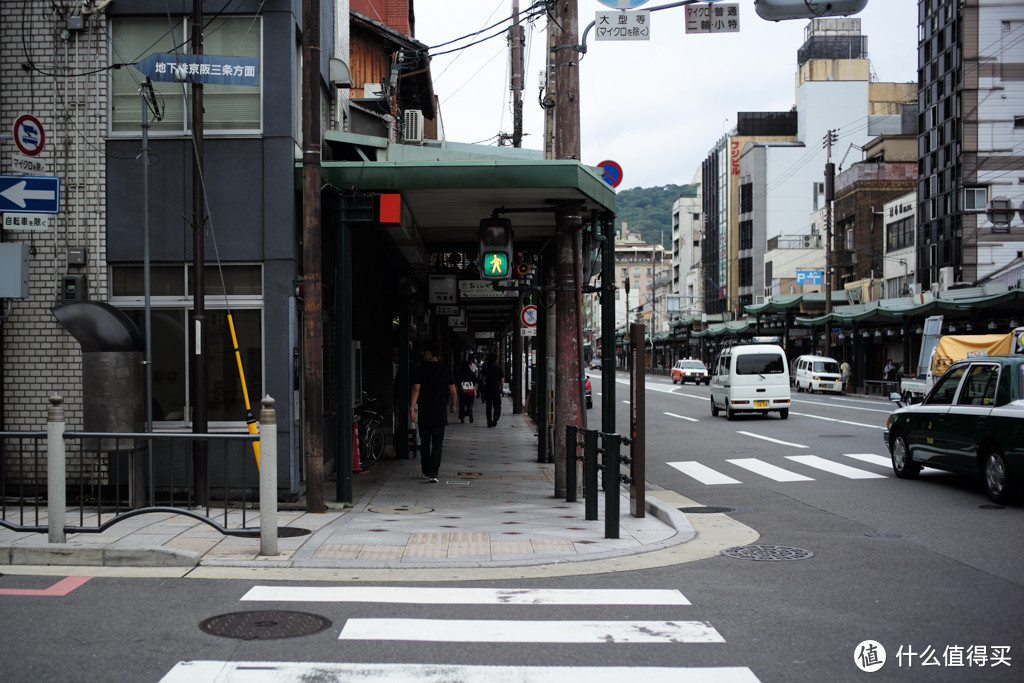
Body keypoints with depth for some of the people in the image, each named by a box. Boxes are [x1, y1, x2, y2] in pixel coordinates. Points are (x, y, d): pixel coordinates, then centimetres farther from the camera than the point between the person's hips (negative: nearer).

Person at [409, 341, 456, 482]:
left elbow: (416, 389, -11)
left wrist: (412, 408, -12)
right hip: (440, 412, 0)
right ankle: (433, 473, -10)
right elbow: (452, 391, 5)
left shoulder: (420, 369, -4)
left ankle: (426, 471, 21)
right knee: (437, 444, 0)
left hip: (424, 412, 0)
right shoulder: (445, 369, 2)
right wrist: (453, 405, 21)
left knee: (424, 443, 13)